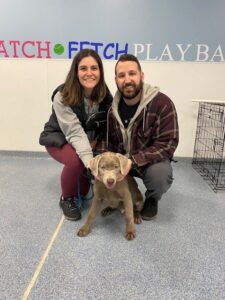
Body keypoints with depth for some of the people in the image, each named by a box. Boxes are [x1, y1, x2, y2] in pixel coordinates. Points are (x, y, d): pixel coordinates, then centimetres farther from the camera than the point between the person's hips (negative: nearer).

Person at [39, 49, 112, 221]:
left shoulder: (105, 95, -13)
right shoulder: (62, 97, -27)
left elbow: (106, 127, -3)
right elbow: (75, 133, -35)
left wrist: (96, 142, -22)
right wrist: (90, 162, -46)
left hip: (91, 141, 5)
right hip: (59, 139, -4)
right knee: (76, 160, -34)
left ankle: (82, 190, 12)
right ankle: (67, 198, -2)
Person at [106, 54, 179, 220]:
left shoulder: (162, 103, -22)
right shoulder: (112, 106, -7)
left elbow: (167, 144, -25)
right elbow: (108, 142, 2)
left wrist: (132, 161, -33)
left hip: (151, 160, -3)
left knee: (159, 174, -35)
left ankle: (152, 199, 3)